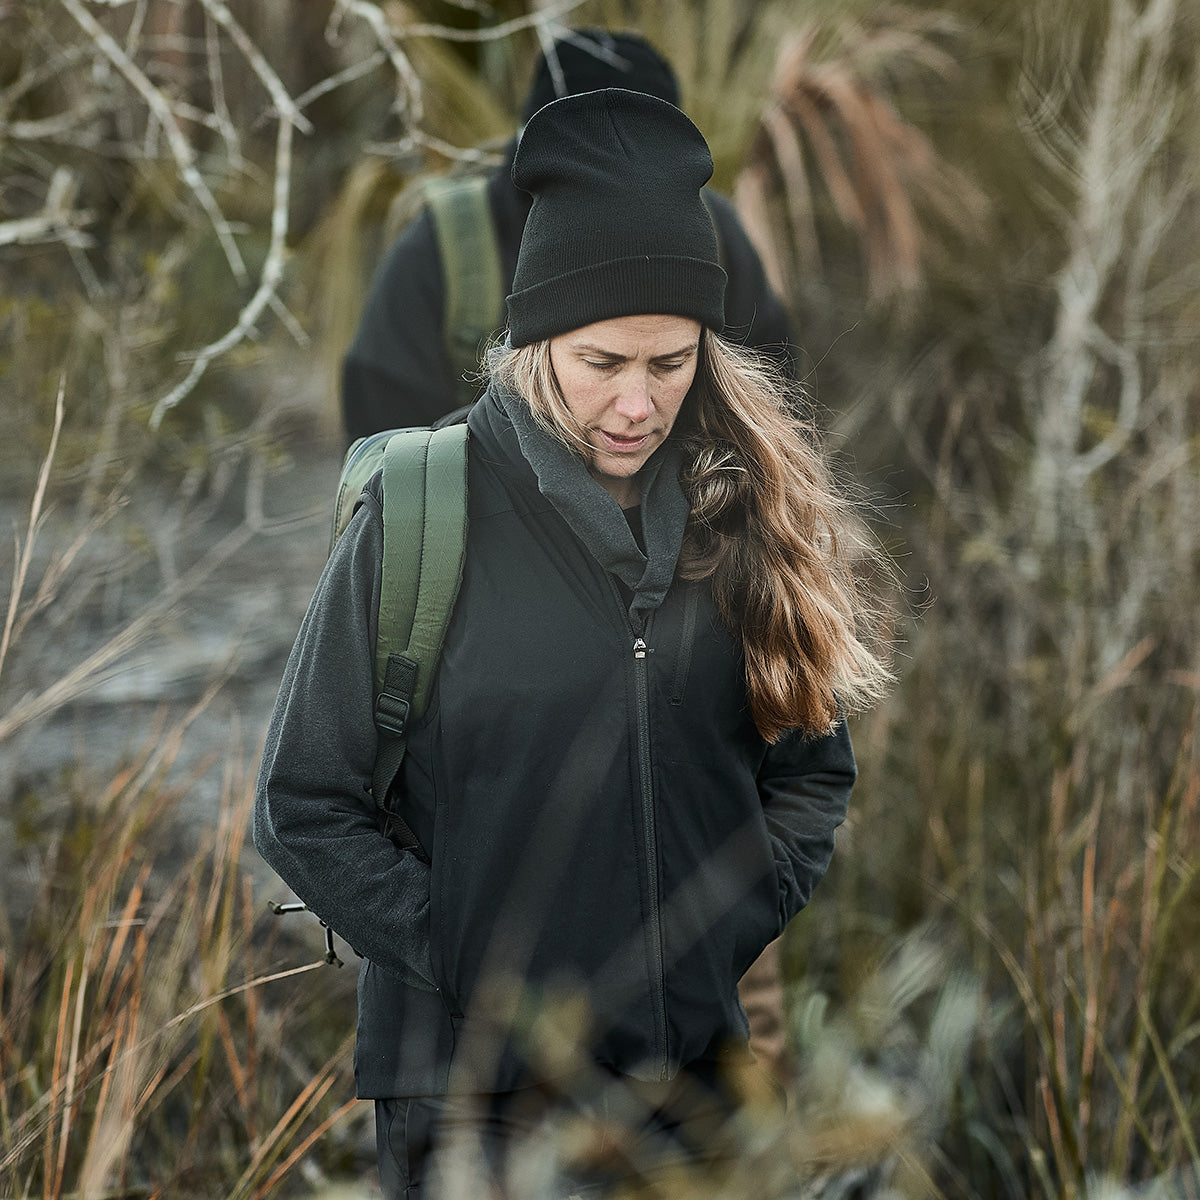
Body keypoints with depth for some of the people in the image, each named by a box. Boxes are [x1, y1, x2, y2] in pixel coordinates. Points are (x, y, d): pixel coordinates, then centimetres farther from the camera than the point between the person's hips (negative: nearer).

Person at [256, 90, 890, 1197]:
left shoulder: (750, 516, 3)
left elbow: (814, 771, 12)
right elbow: (304, 810, -6)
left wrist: (736, 927, -3)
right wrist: (463, 961, -13)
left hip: (699, 1074, 3)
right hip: (476, 1091, -3)